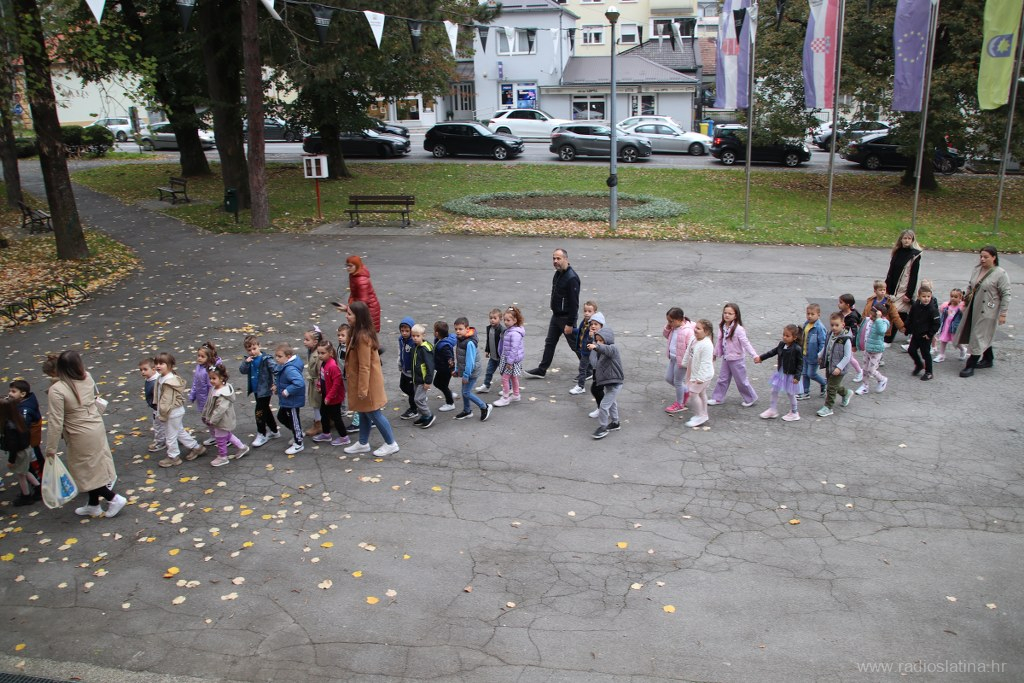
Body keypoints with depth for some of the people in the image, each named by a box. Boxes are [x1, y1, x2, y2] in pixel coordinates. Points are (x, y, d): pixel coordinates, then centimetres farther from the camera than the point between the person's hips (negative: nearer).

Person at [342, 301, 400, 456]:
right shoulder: (358, 332, 4)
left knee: (373, 414, 4)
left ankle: (391, 444, 16)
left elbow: (364, 366, -25)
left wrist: (363, 389, -21)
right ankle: (363, 443, 33)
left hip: (367, 382, -9)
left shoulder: (362, 337, -27)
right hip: (362, 380, 9)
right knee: (364, 413, 19)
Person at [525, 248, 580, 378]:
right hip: (556, 316, 9)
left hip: (567, 318, -9)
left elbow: (574, 303, -23)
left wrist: (570, 324, -23)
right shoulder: (558, 274, 7)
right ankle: (541, 370, 24)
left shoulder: (571, 278, -23)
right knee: (549, 343, 14)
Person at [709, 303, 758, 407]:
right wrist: (715, 353, 21)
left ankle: (751, 399, 25)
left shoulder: (738, 329, -22)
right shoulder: (722, 327, -2)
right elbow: (720, 341, 11)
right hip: (726, 358, 6)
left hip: (737, 359, -6)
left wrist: (754, 355, -29)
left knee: (741, 381, 7)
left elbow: (746, 343, -22)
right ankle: (718, 398, 27)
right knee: (722, 379, 15)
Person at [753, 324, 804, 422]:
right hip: (780, 373, 7)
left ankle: (794, 413, 30)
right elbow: (773, 352, 12)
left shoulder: (797, 349, -22)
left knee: (790, 393, 9)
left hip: (790, 375, -7)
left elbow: (800, 363, -18)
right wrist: (761, 357, 15)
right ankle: (773, 410, 28)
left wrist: (797, 376, -21)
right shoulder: (782, 344, -3)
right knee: (774, 391, 13)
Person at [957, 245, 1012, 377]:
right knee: (984, 335, 18)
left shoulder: (1001, 274, -14)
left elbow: (1006, 295, -13)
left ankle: (970, 366, 1)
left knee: (979, 337, -3)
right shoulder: (976, 269, 5)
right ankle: (988, 359, 34)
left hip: (987, 312, -6)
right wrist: (966, 302, 18)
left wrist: (1002, 314, -14)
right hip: (974, 308, 7)